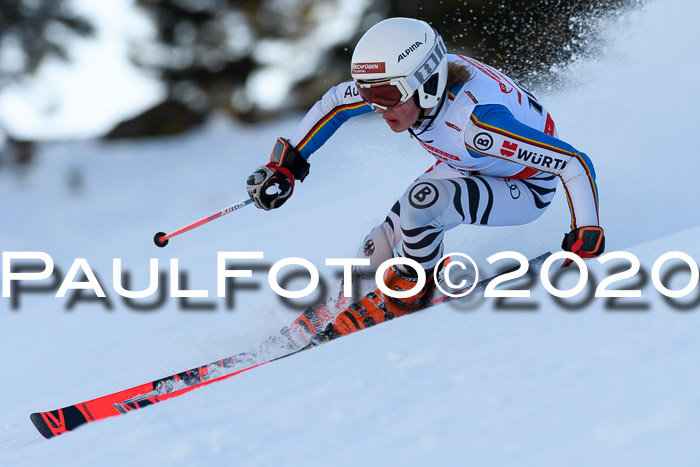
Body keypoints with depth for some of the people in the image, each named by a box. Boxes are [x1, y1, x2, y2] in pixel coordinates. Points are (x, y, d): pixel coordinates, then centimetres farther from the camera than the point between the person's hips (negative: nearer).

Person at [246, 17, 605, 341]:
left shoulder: (477, 120, -42)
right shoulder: (407, 78, -23)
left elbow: (576, 164, -35)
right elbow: (335, 102, -2)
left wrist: (587, 237, -36)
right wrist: (285, 164, -3)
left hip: (524, 189, -6)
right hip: (465, 166, 6)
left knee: (422, 200, -31)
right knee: (378, 253, -4)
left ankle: (409, 292, -6)